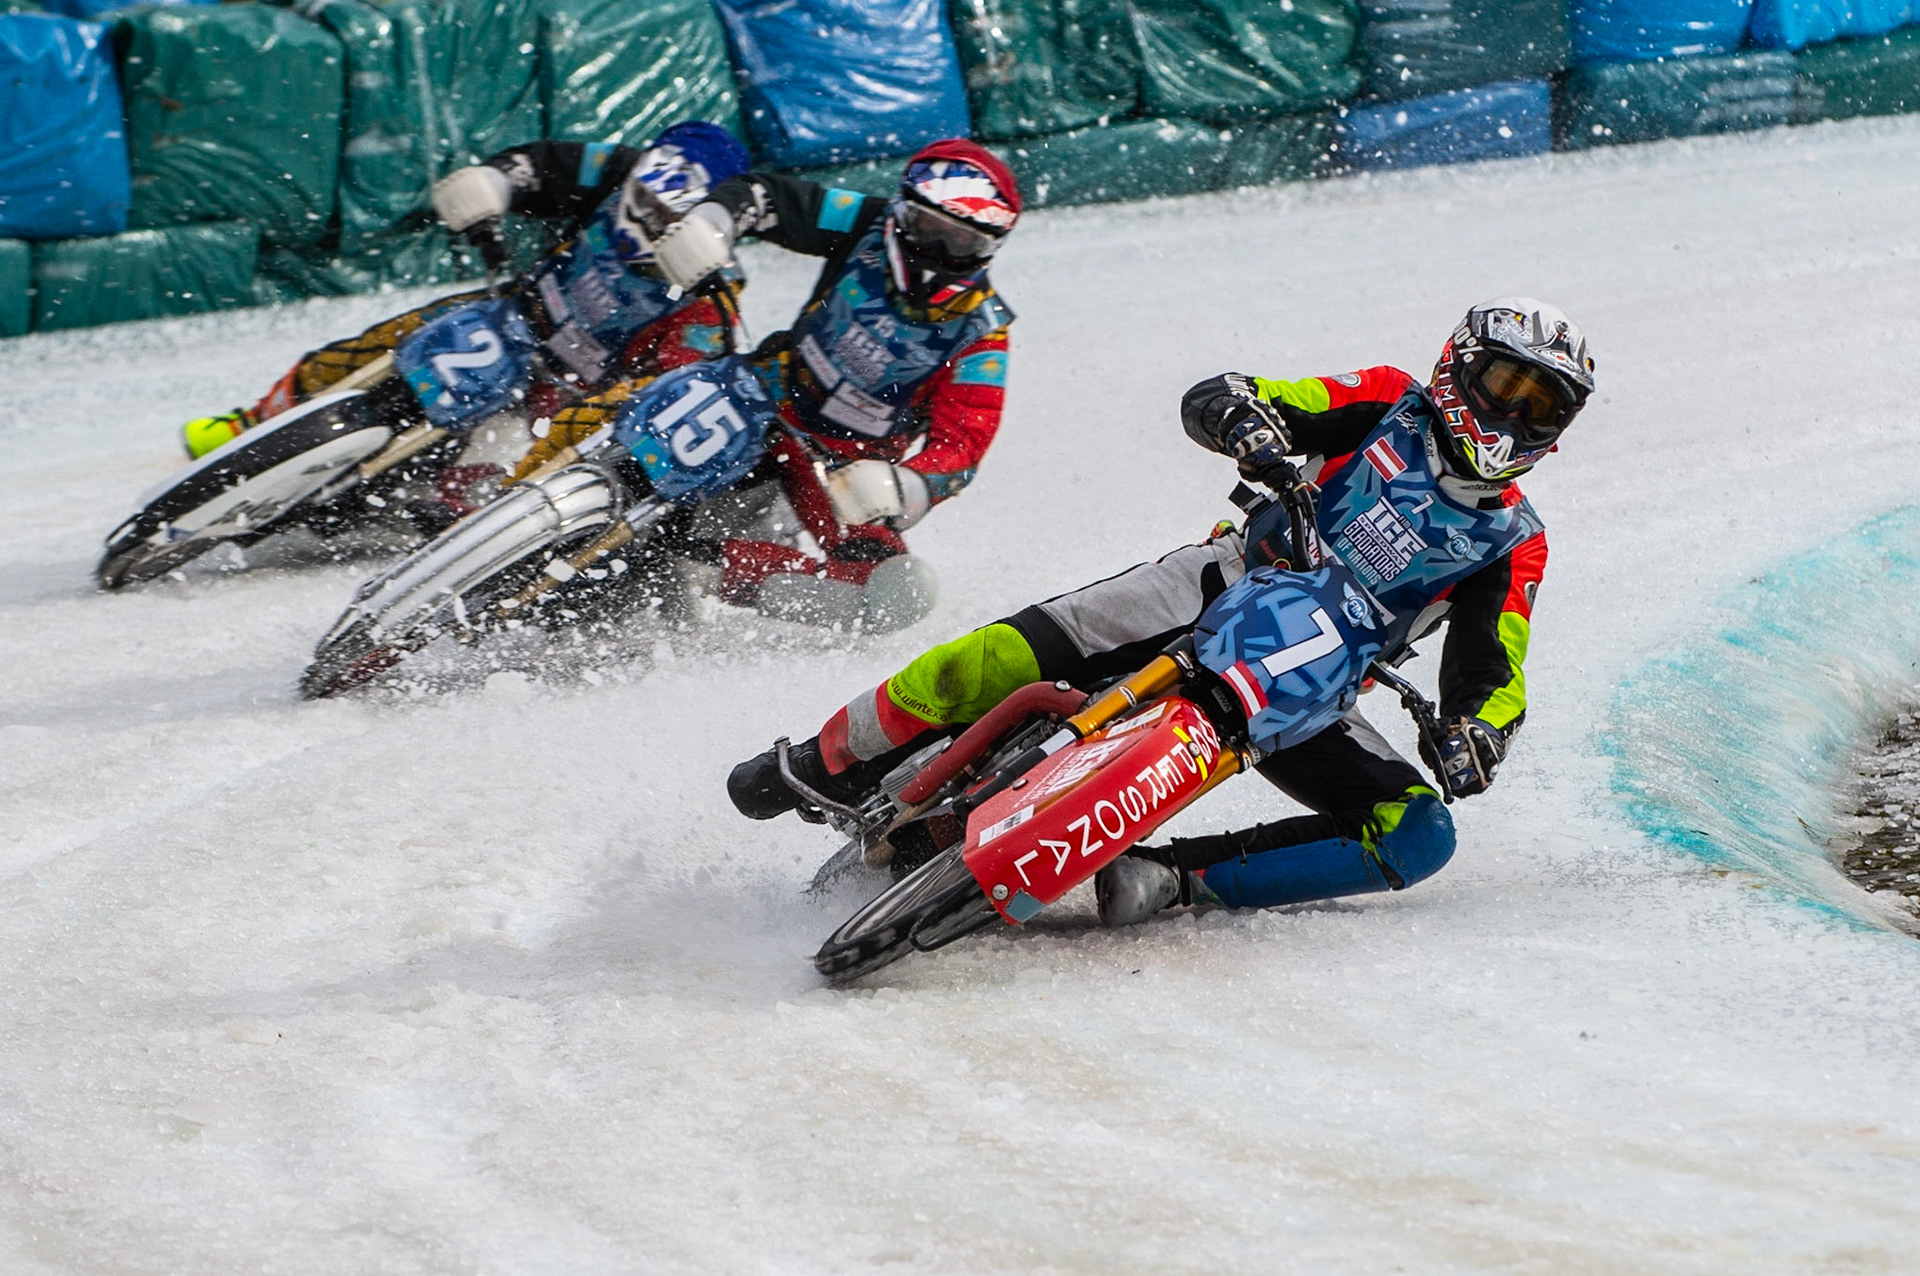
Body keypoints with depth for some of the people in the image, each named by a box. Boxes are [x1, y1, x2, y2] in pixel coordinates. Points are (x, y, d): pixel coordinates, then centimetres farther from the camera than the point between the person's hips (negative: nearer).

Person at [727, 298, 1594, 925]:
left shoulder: (1512, 545, 9)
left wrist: (1476, 735, -22)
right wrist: (1246, 416, -23)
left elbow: (1491, 678, 2)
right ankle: (830, 763, -5)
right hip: (1229, 587, -2)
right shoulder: (1386, 406, 7)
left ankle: (1170, 882, -26)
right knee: (1011, 658, -24)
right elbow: (1209, 403, 1)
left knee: (1419, 839, -23)